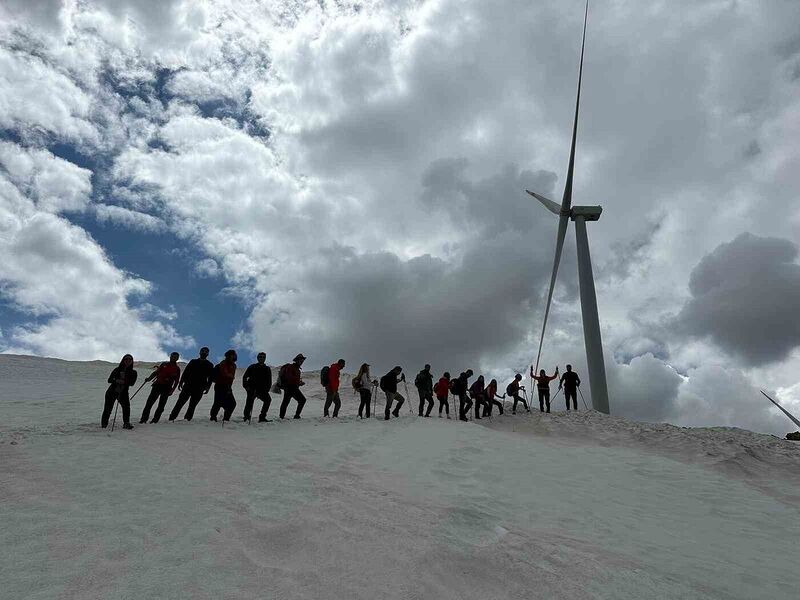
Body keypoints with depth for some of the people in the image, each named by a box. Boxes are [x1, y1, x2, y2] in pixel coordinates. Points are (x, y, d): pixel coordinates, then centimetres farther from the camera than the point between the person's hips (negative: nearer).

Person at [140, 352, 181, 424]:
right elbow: (156, 372, 15)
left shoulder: (177, 369, 7)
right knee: (150, 402, -5)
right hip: (157, 385, 2)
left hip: (166, 388, -2)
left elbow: (176, 381, 5)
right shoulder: (164, 364, 14)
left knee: (161, 405, -4)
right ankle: (144, 418, 0)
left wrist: (172, 390, -5)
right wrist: (149, 378, -3)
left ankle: (155, 419, 3)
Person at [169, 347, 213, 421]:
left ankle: (187, 419, -4)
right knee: (180, 402, -6)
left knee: (192, 405, -4)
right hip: (188, 385, 1)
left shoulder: (210, 365, 12)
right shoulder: (193, 362, 16)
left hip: (199, 389, -1)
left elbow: (210, 378, 7)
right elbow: (185, 372, 13)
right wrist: (181, 382, 3)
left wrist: (208, 387, -5)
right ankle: (172, 418, -5)